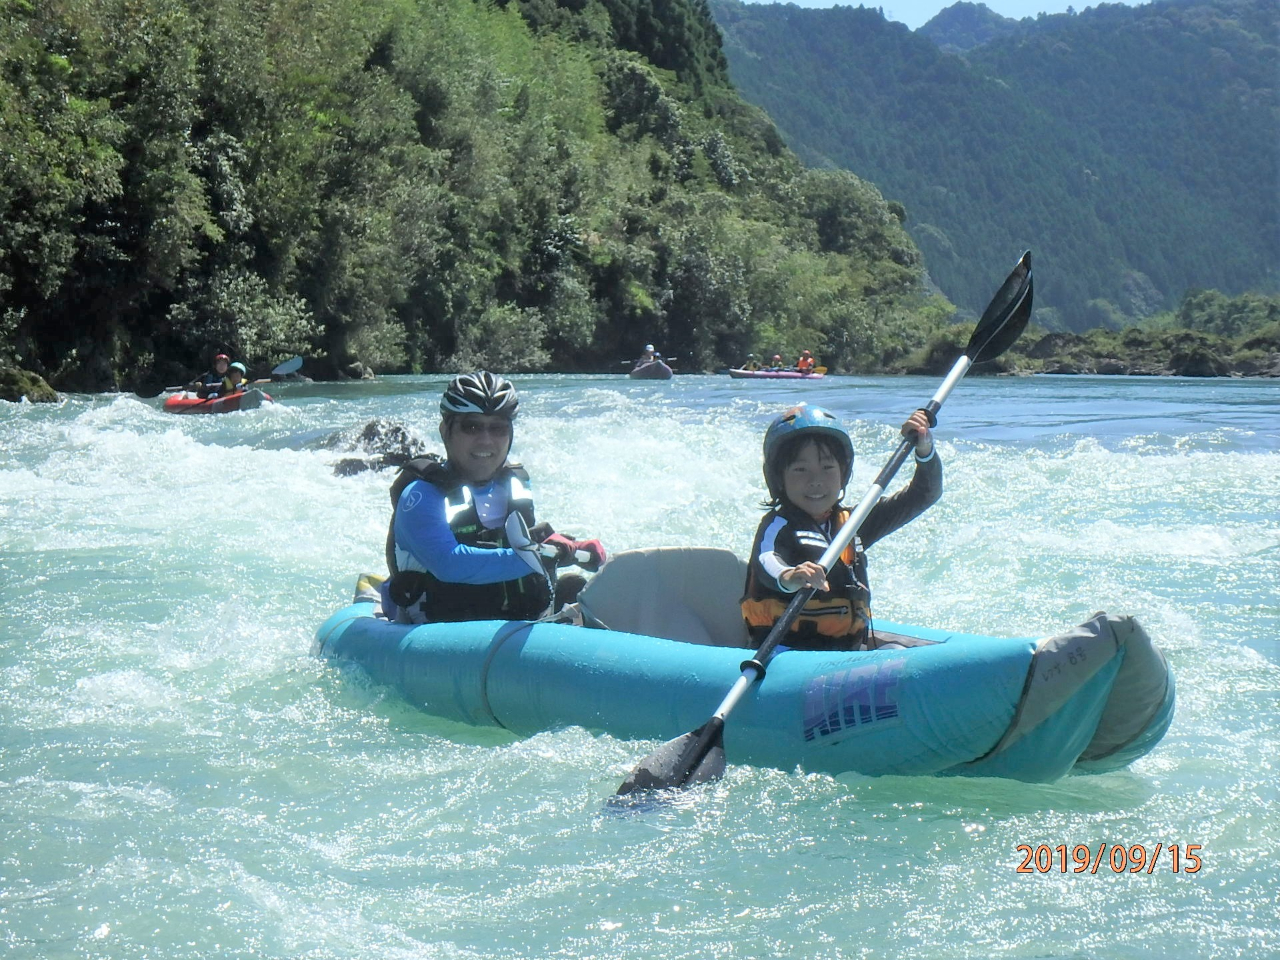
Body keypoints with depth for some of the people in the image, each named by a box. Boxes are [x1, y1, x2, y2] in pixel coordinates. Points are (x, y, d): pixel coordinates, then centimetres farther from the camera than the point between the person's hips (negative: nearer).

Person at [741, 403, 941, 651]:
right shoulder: (778, 526, -5)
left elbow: (924, 495, 21)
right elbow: (766, 560, -28)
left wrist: (925, 450, 2)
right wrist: (787, 577, -52)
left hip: (852, 650, 6)